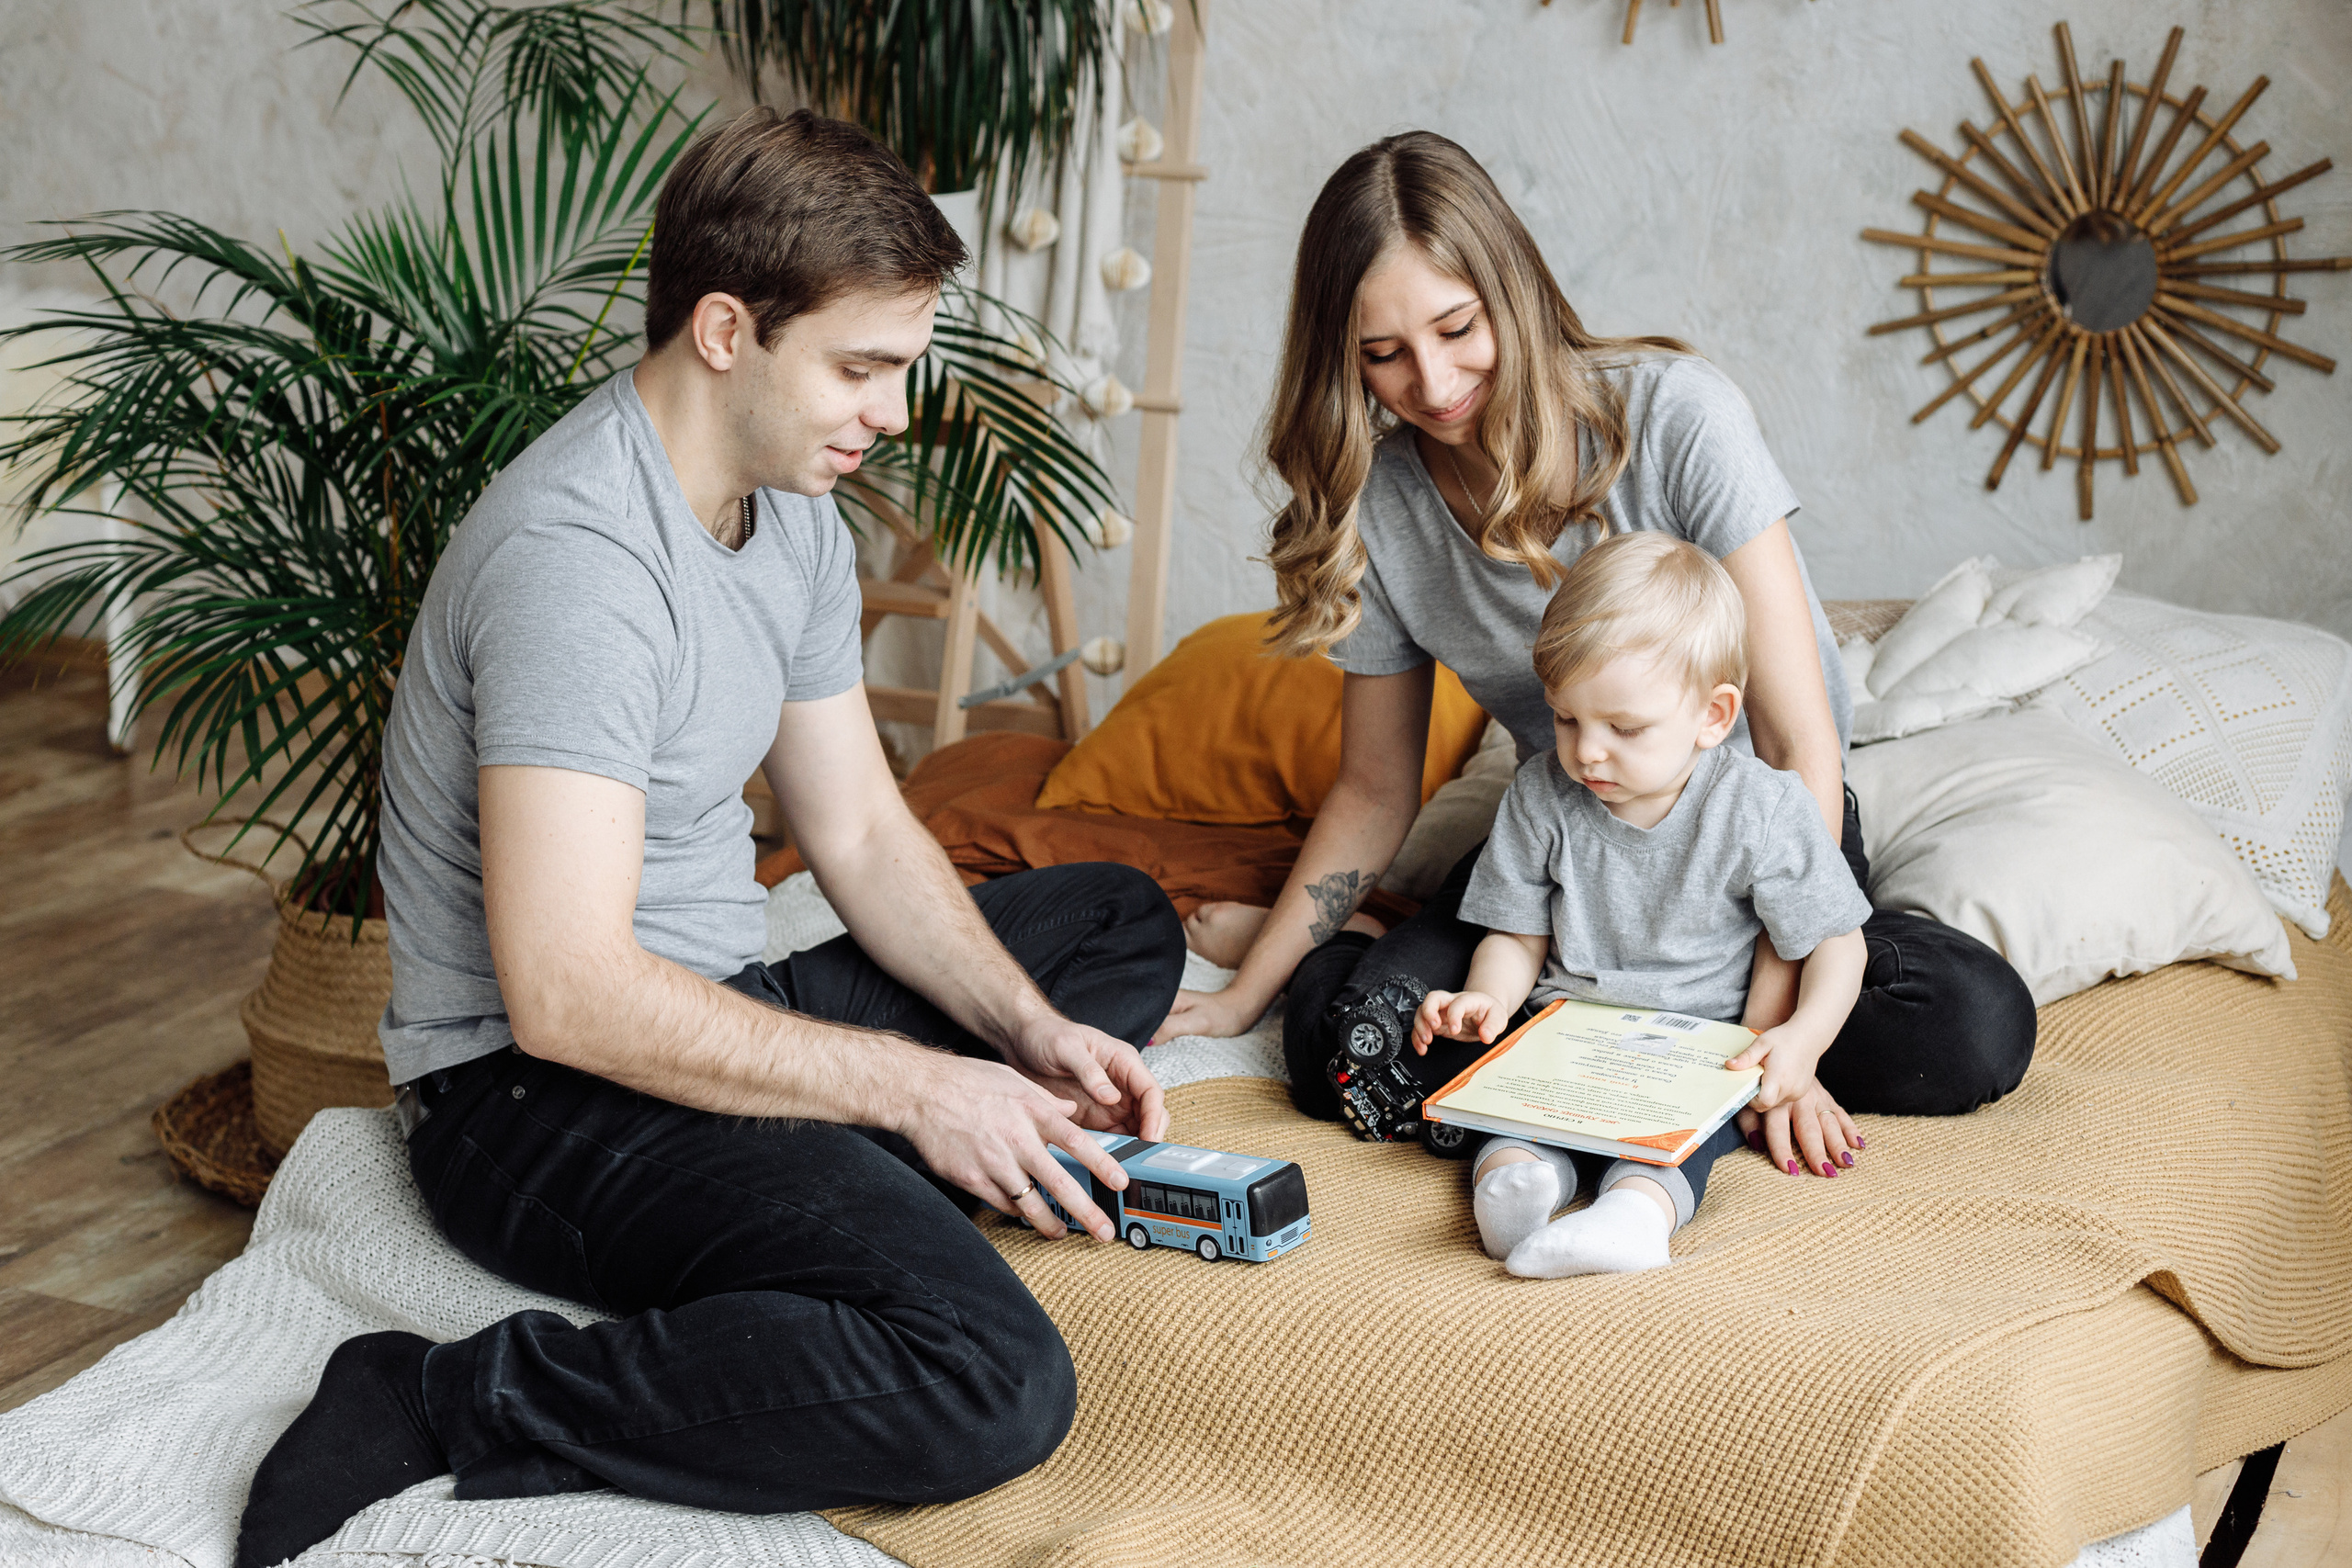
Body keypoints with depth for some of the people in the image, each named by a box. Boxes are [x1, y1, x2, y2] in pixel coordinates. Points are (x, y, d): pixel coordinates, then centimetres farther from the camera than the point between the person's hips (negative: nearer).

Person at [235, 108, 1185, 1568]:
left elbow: (863, 833, 12)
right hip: (540, 1096, -10)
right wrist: (910, 1087, -22)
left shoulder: (797, 519, 6)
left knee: (1125, 919, 21)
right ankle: (445, 1404, -17)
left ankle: (820, 1203, -1)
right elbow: (565, 993, -29)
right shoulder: (578, 556, -25)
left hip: (730, 1008, 10)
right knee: (994, 1381, -30)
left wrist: (1031, 1034, -4)